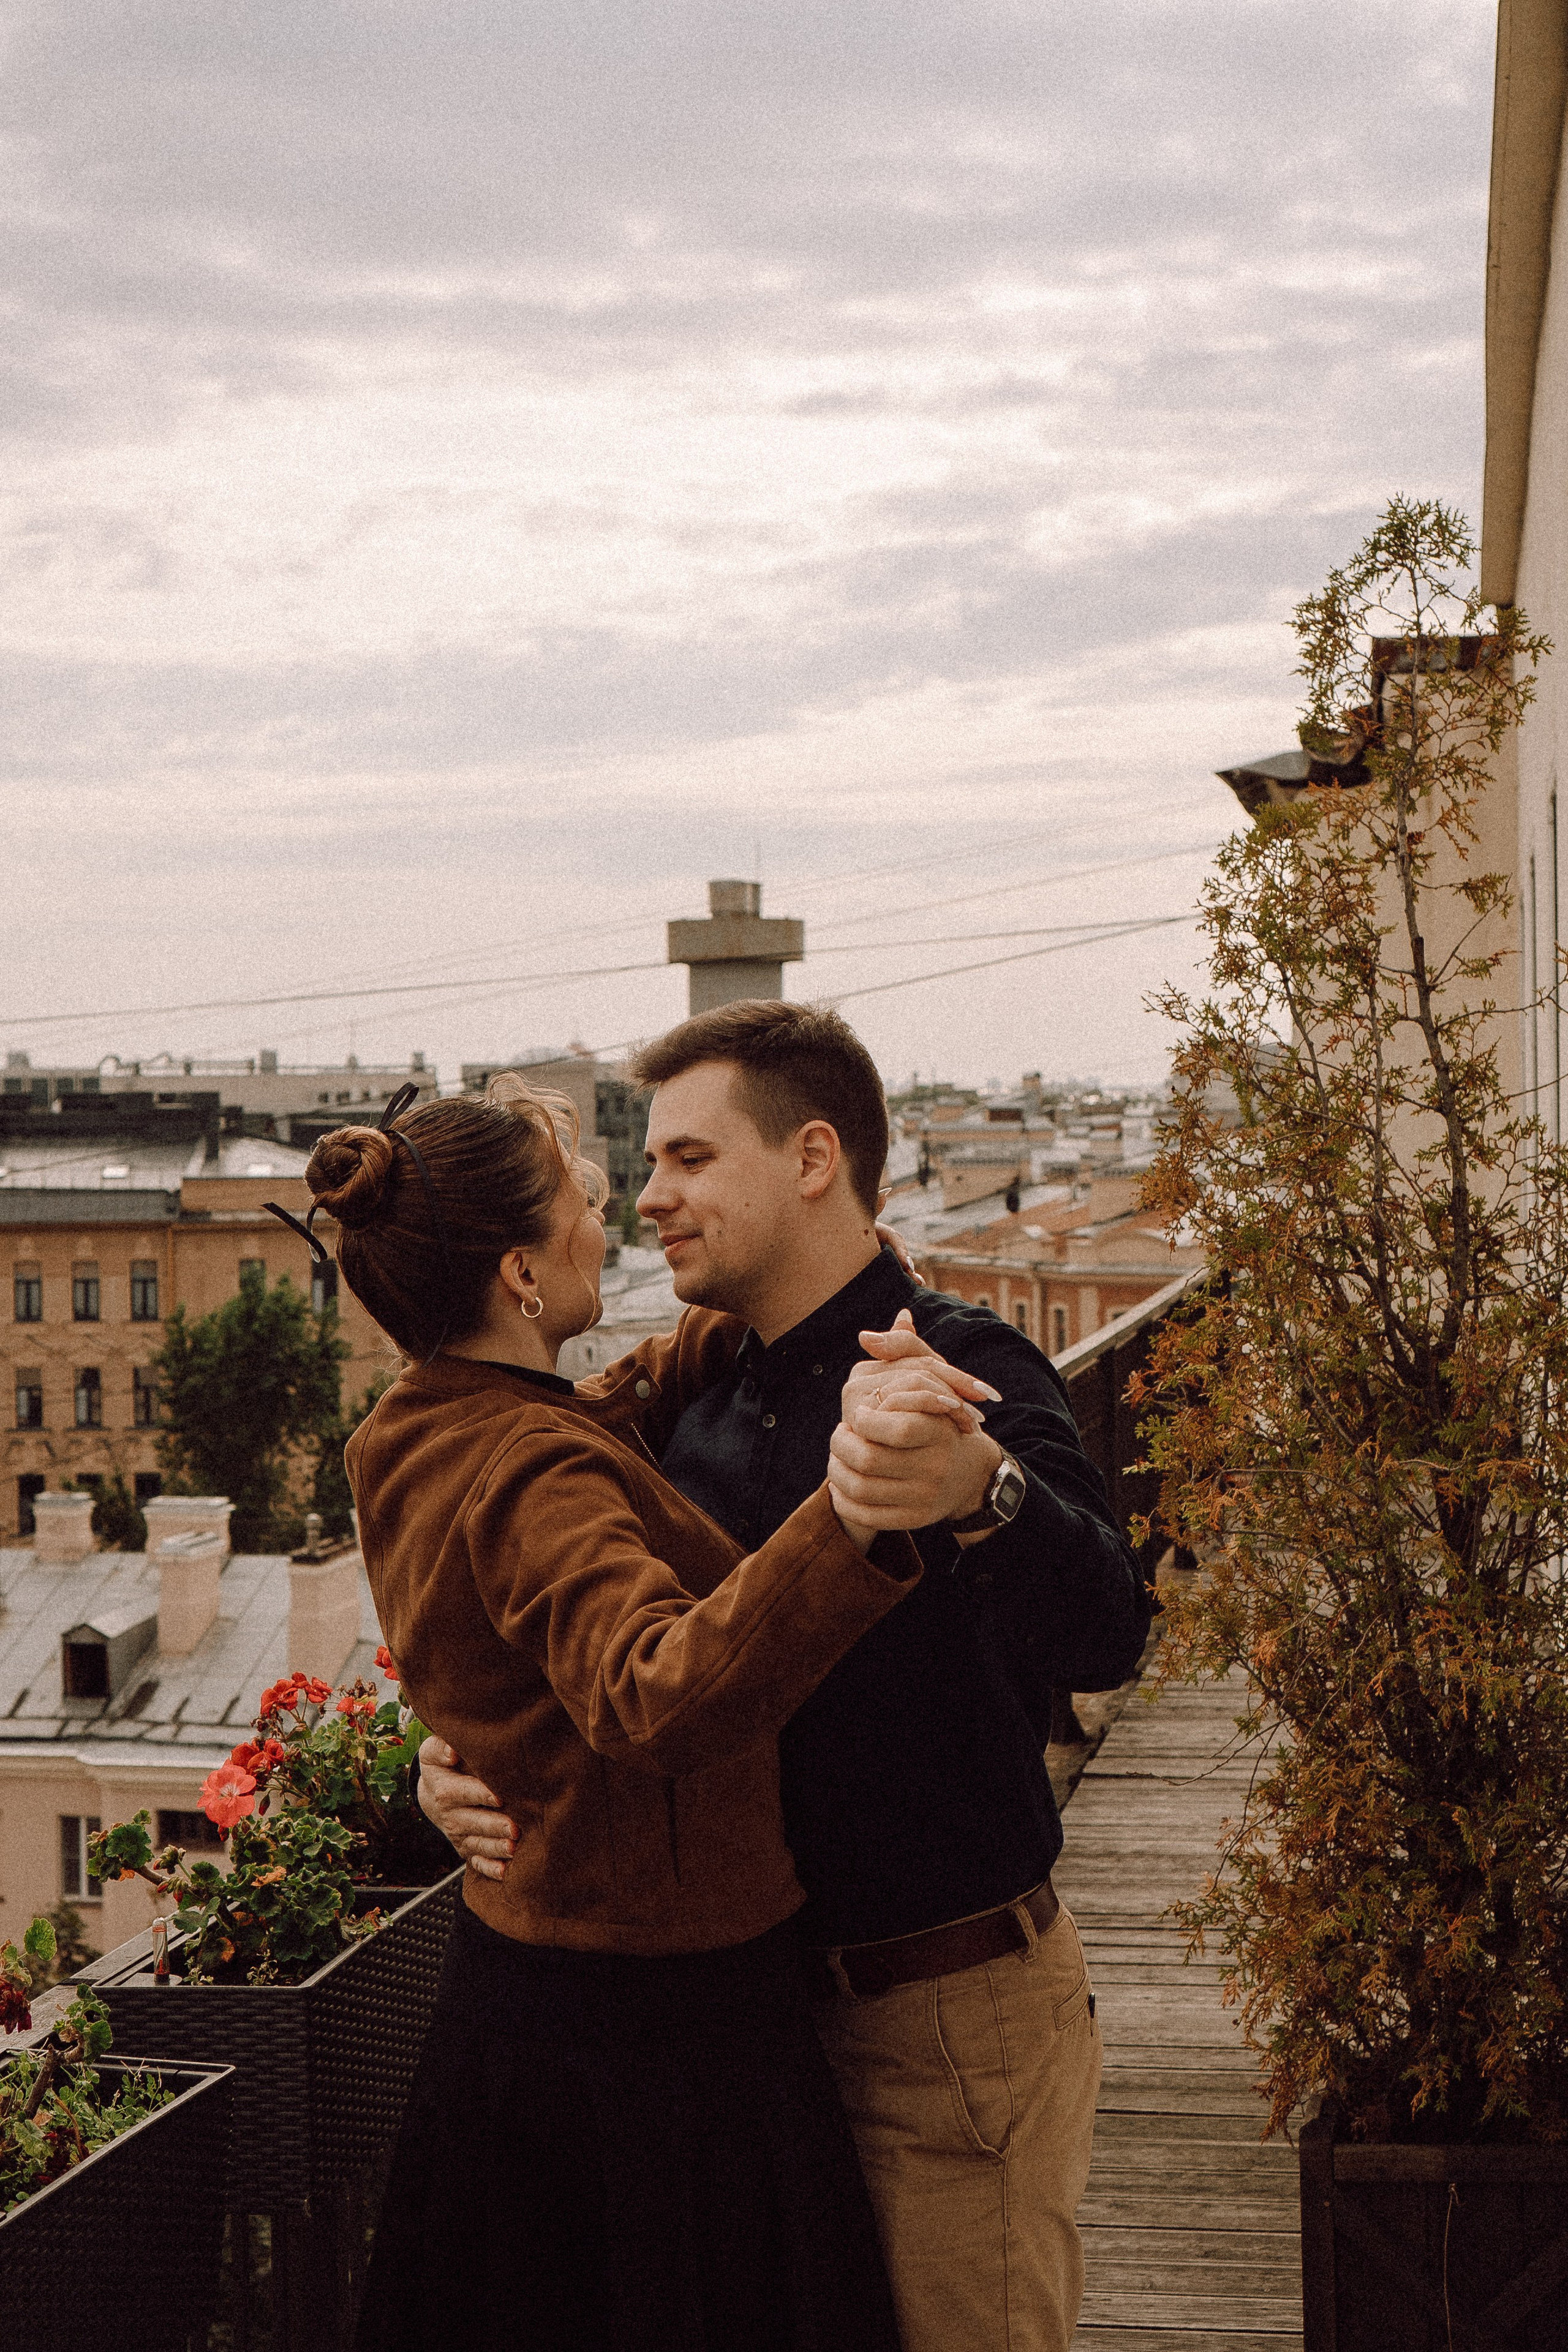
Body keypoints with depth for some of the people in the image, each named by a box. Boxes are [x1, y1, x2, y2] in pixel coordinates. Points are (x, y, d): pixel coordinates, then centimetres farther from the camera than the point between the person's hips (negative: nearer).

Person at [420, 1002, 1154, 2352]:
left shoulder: (966, 1371, -16)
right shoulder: (700, 1416, 8)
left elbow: (1101, 1640, -34)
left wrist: (978, 1491, -55)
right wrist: (466, 1767, -5)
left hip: (957, 2018, -7)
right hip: (768, 1993, 7)